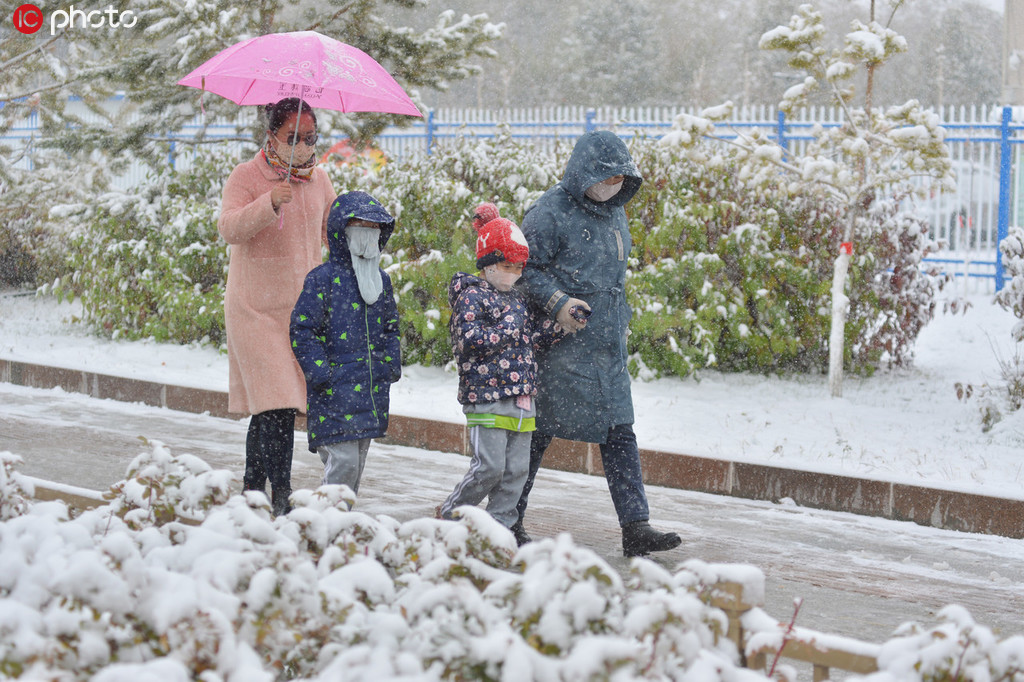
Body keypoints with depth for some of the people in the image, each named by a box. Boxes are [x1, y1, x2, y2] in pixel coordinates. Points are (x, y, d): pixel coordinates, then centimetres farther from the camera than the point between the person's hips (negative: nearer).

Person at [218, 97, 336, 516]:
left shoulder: (317, 179, 10)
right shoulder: (246, 177, -6)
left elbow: (336, 228, 26)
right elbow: (229, 228, -22)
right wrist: (269, 204, -36)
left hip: (303, 305, 5)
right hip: (256, 306, -5)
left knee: (267, 406, 11)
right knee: (277, 405, -15)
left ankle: (252, 488, 22)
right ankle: (281, 496, -15)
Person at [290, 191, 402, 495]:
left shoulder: (381, 281, 13)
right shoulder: (322, 279, -8)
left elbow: (390, 327, 25)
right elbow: (301, 330, -10)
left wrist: (392, 364, 11)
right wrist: (320, 372, -16)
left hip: (372, 388, 7)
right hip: (334, 391, -7)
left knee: (358, 459, 12)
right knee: (343, 459, -14)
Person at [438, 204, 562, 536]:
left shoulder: (516, 299, 18)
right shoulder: (472, 296, -7)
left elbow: (533, 334, 22)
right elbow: (470, 340, -18)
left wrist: (560, 325, 6)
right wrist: (508, 327, -15)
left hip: (522, 398, 8)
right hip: (487, 397, -8)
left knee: (517, 468, 6)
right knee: (489, 467, -8)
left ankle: (499, 525, 14)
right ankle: (450, 513, 11)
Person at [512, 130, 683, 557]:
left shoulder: (614, 211, 14)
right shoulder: (550, 212, -11)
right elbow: (524, 269, -12)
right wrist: (557, 303, -22)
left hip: (608, 346, 7)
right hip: (563, 346, -7)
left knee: (619, 433, 1)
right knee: (539, 432, 2)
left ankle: (636, 527, 0)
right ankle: (509, 522, 16)